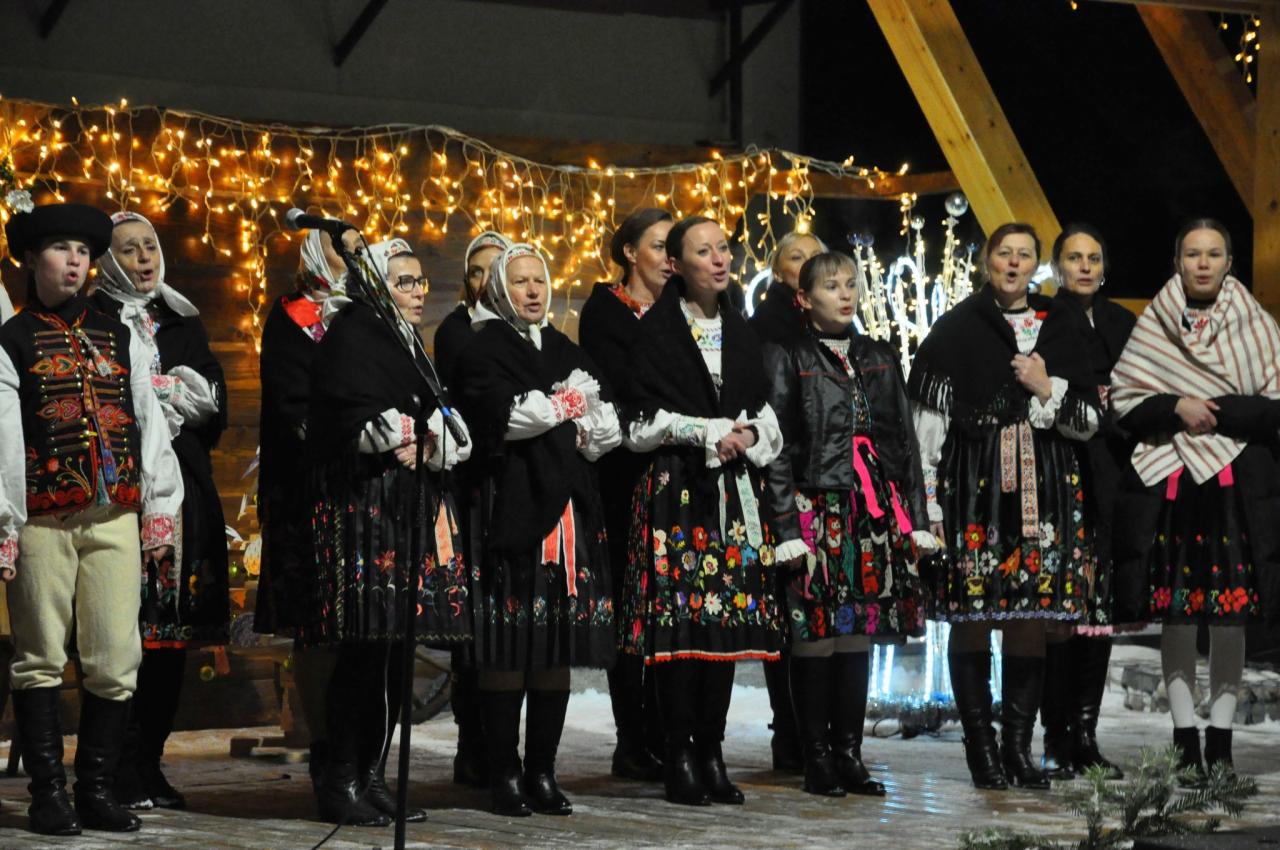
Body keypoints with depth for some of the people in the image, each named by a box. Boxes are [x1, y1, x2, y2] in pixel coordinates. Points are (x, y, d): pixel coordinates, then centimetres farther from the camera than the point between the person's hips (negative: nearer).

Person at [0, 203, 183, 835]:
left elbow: (149, 422, 16)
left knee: (115, 663, 1)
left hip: (116, 519, 3)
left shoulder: (119, 339, 18)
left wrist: (160, 509, 9)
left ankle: (97, 788, 10)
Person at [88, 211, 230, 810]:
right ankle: (124, 770, -8)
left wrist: (160, 402, -4)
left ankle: (151, 765, 9)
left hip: (181, 487, 5)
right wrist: (171, 396, -8)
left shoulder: (183, 323, 20)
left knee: (171, 630, 4)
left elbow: (212, 404, 12)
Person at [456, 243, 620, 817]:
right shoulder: (483, 350, 3)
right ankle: (504, 775, -5)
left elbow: (608, 426, 12)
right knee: (510, 645, -8)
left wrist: (562, 426, -6)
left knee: (558, 644, 2)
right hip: (512, 505, -5)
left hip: (568, 507, 5)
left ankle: (542, 771, 7)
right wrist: (565, 413, -3)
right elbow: (502, 417, -14)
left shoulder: (565, 351, 20)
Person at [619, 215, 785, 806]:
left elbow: (765, 412, 17)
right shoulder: (655, 330, -1)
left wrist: (749, 435, -4)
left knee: (730, 618, 1)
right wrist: (712, 433, -10)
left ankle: (711, 750, 7)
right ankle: (679, 755, -5)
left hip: (734, 491, 5)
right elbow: (643, 422, -5)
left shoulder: (740, 331, 16)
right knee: (680, 619, -9)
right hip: (676, 490, -5)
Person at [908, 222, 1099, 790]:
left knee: (1031, 617, 2)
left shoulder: (1059, 328, 12)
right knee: (971, 617, -4)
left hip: (1042, 488, 3)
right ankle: (981, 746, 3)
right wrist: (931, 498, -5)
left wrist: (1047, 390, -6)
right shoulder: (958, 327, 4)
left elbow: (1089, 421, 12)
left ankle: (1018, 745, 9)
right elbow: (928, 419, 1)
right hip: (973, 487, -3)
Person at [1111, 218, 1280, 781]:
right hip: (1168, 482, 1)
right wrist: (1176, 408, -11)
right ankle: (1185, 739, 5)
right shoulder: (1152, 328, 9)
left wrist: (1217, 412, -11)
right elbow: (1123, 401, 5)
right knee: (1176, 615, 0)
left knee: (1231, 613, -2)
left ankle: (1220, 737, 4)